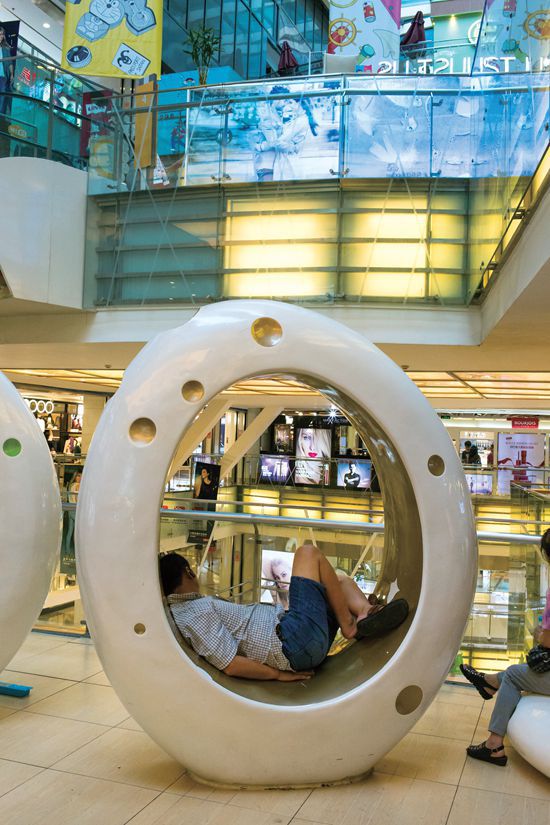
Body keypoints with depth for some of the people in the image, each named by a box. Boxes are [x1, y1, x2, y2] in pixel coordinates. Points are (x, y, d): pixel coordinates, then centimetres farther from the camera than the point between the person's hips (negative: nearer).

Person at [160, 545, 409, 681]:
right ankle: (350, 624, -2)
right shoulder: (195, 614, -13)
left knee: (341, 580, 22)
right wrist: (280, 674, -12)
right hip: (295, 640, -10)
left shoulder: (191, 608, 17)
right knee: (308, 553, -4)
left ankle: (364, 613, -11)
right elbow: (231, 665, -20)